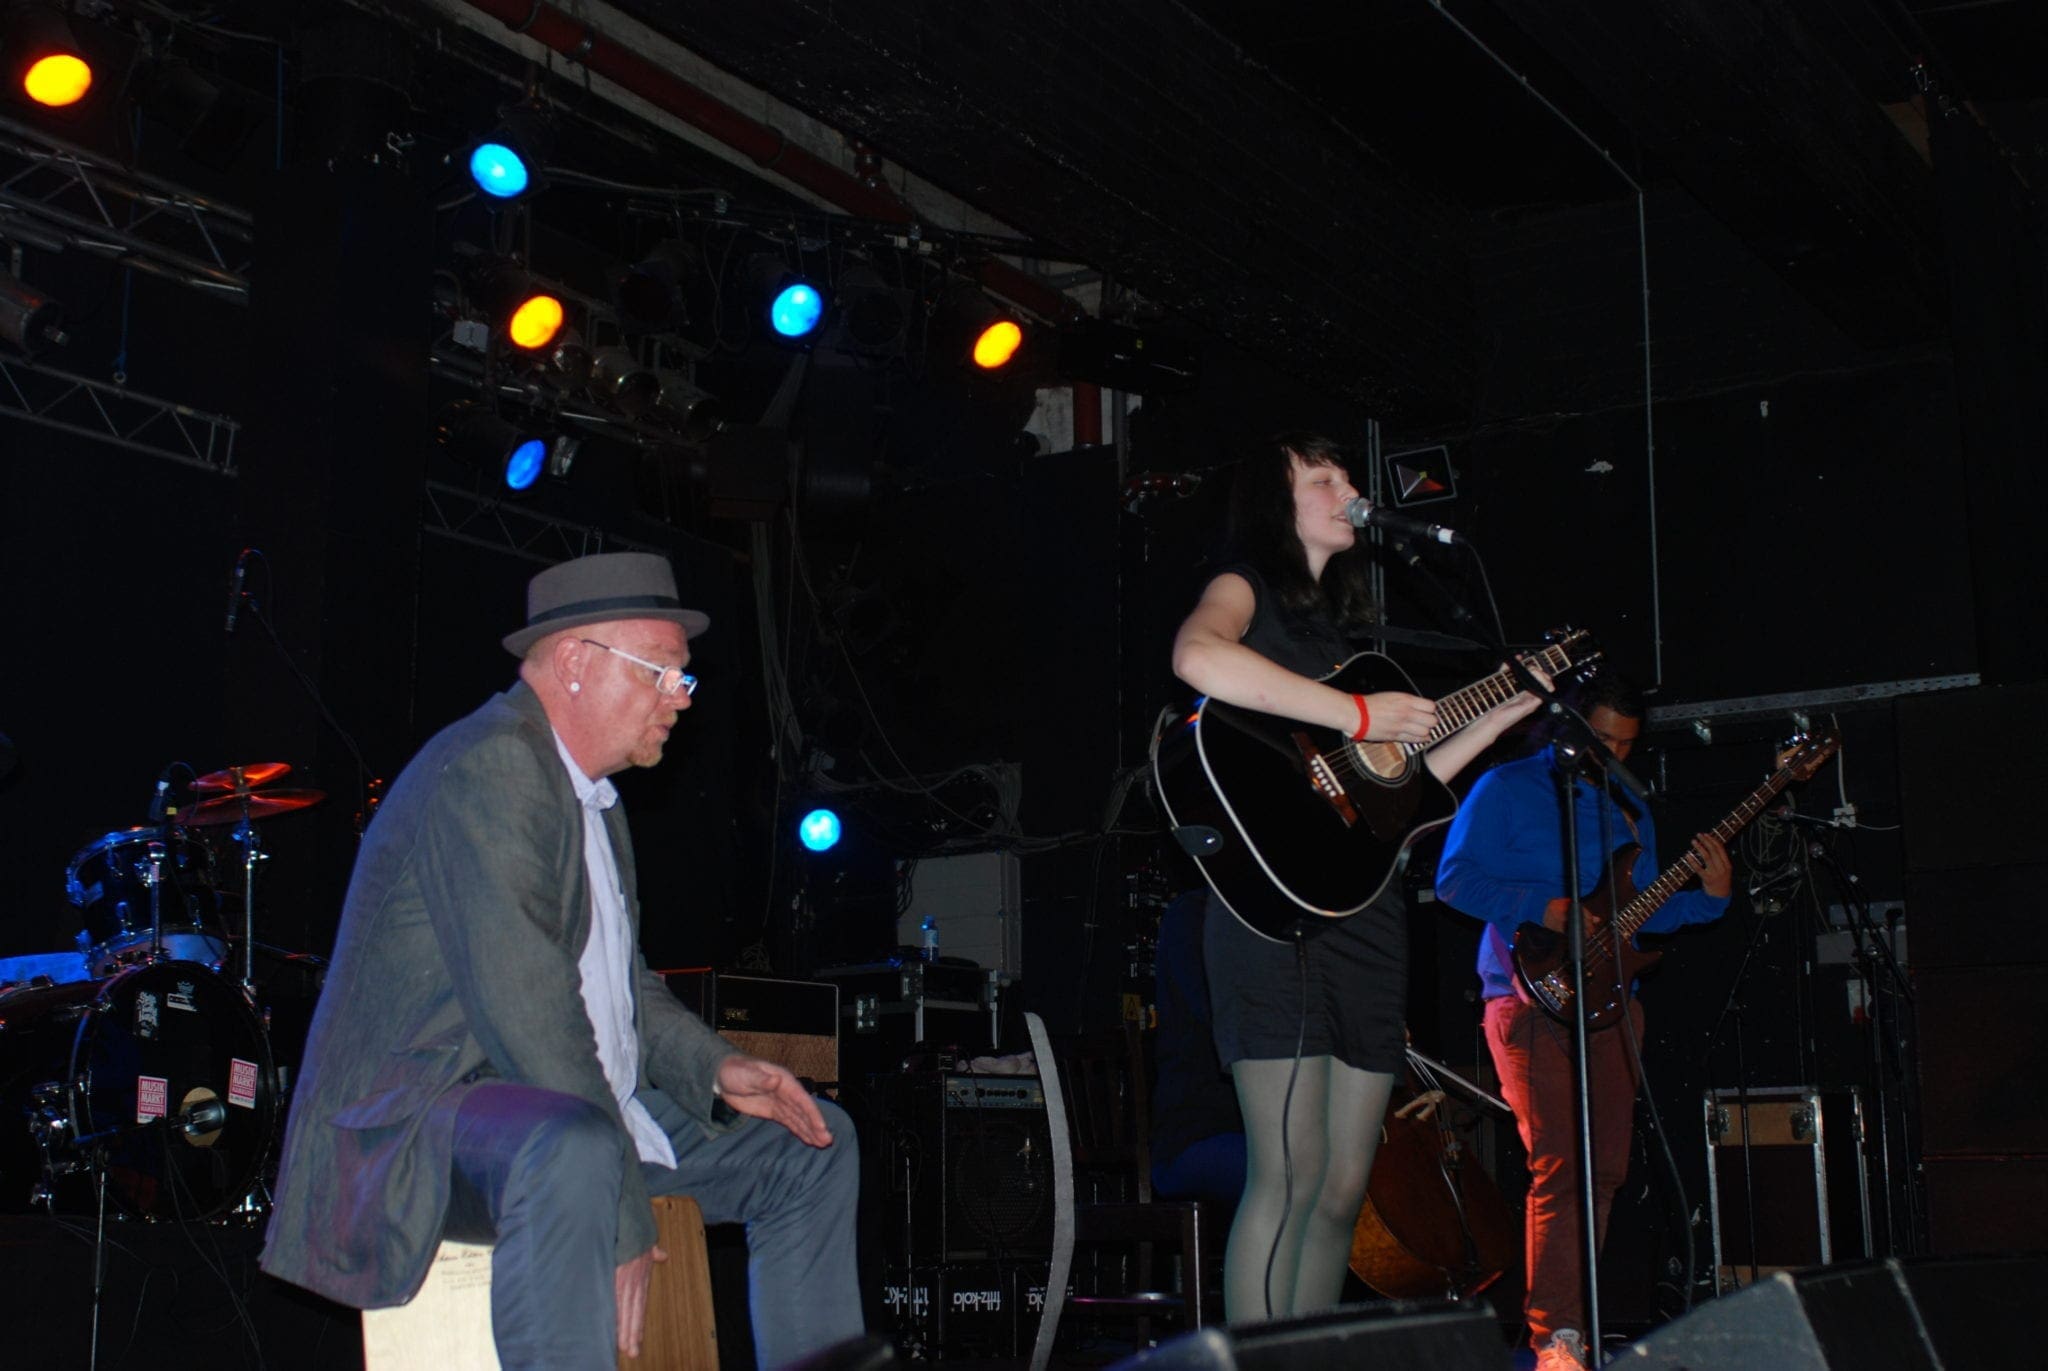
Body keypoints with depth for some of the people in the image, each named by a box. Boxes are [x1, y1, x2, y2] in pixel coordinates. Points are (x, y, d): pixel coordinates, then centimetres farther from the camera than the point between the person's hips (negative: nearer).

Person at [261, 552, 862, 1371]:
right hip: (420, 1112, -11)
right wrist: (620, 1217, -25)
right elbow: (527, 1006, -26)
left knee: (810, 1147, 11)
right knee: (575, 1151, -41)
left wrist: (716, 1070, 3)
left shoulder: (592, 789, 16)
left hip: (579, 1102, 11)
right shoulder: (488, 767, -18)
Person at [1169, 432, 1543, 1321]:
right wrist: (1358, 714, -21)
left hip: (1367, 910, 8)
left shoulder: (1348, 624, 25)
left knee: (1345, 1185, 7)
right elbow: (1197, 657, -24)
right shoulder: (1246, 589, 3)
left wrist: (1510, 708, 23)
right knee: (1289, 1175, -13)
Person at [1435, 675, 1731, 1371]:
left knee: (1605, 1169, 5)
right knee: (1561, 1165, -15)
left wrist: (1709, 896, 3)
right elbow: (1454, 879, -8)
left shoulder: (1628, 810, 21)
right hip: (1531, 996, -7)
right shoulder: (1507, 789, 0)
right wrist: (1542, 910, -17)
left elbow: (1642, 912, 20)